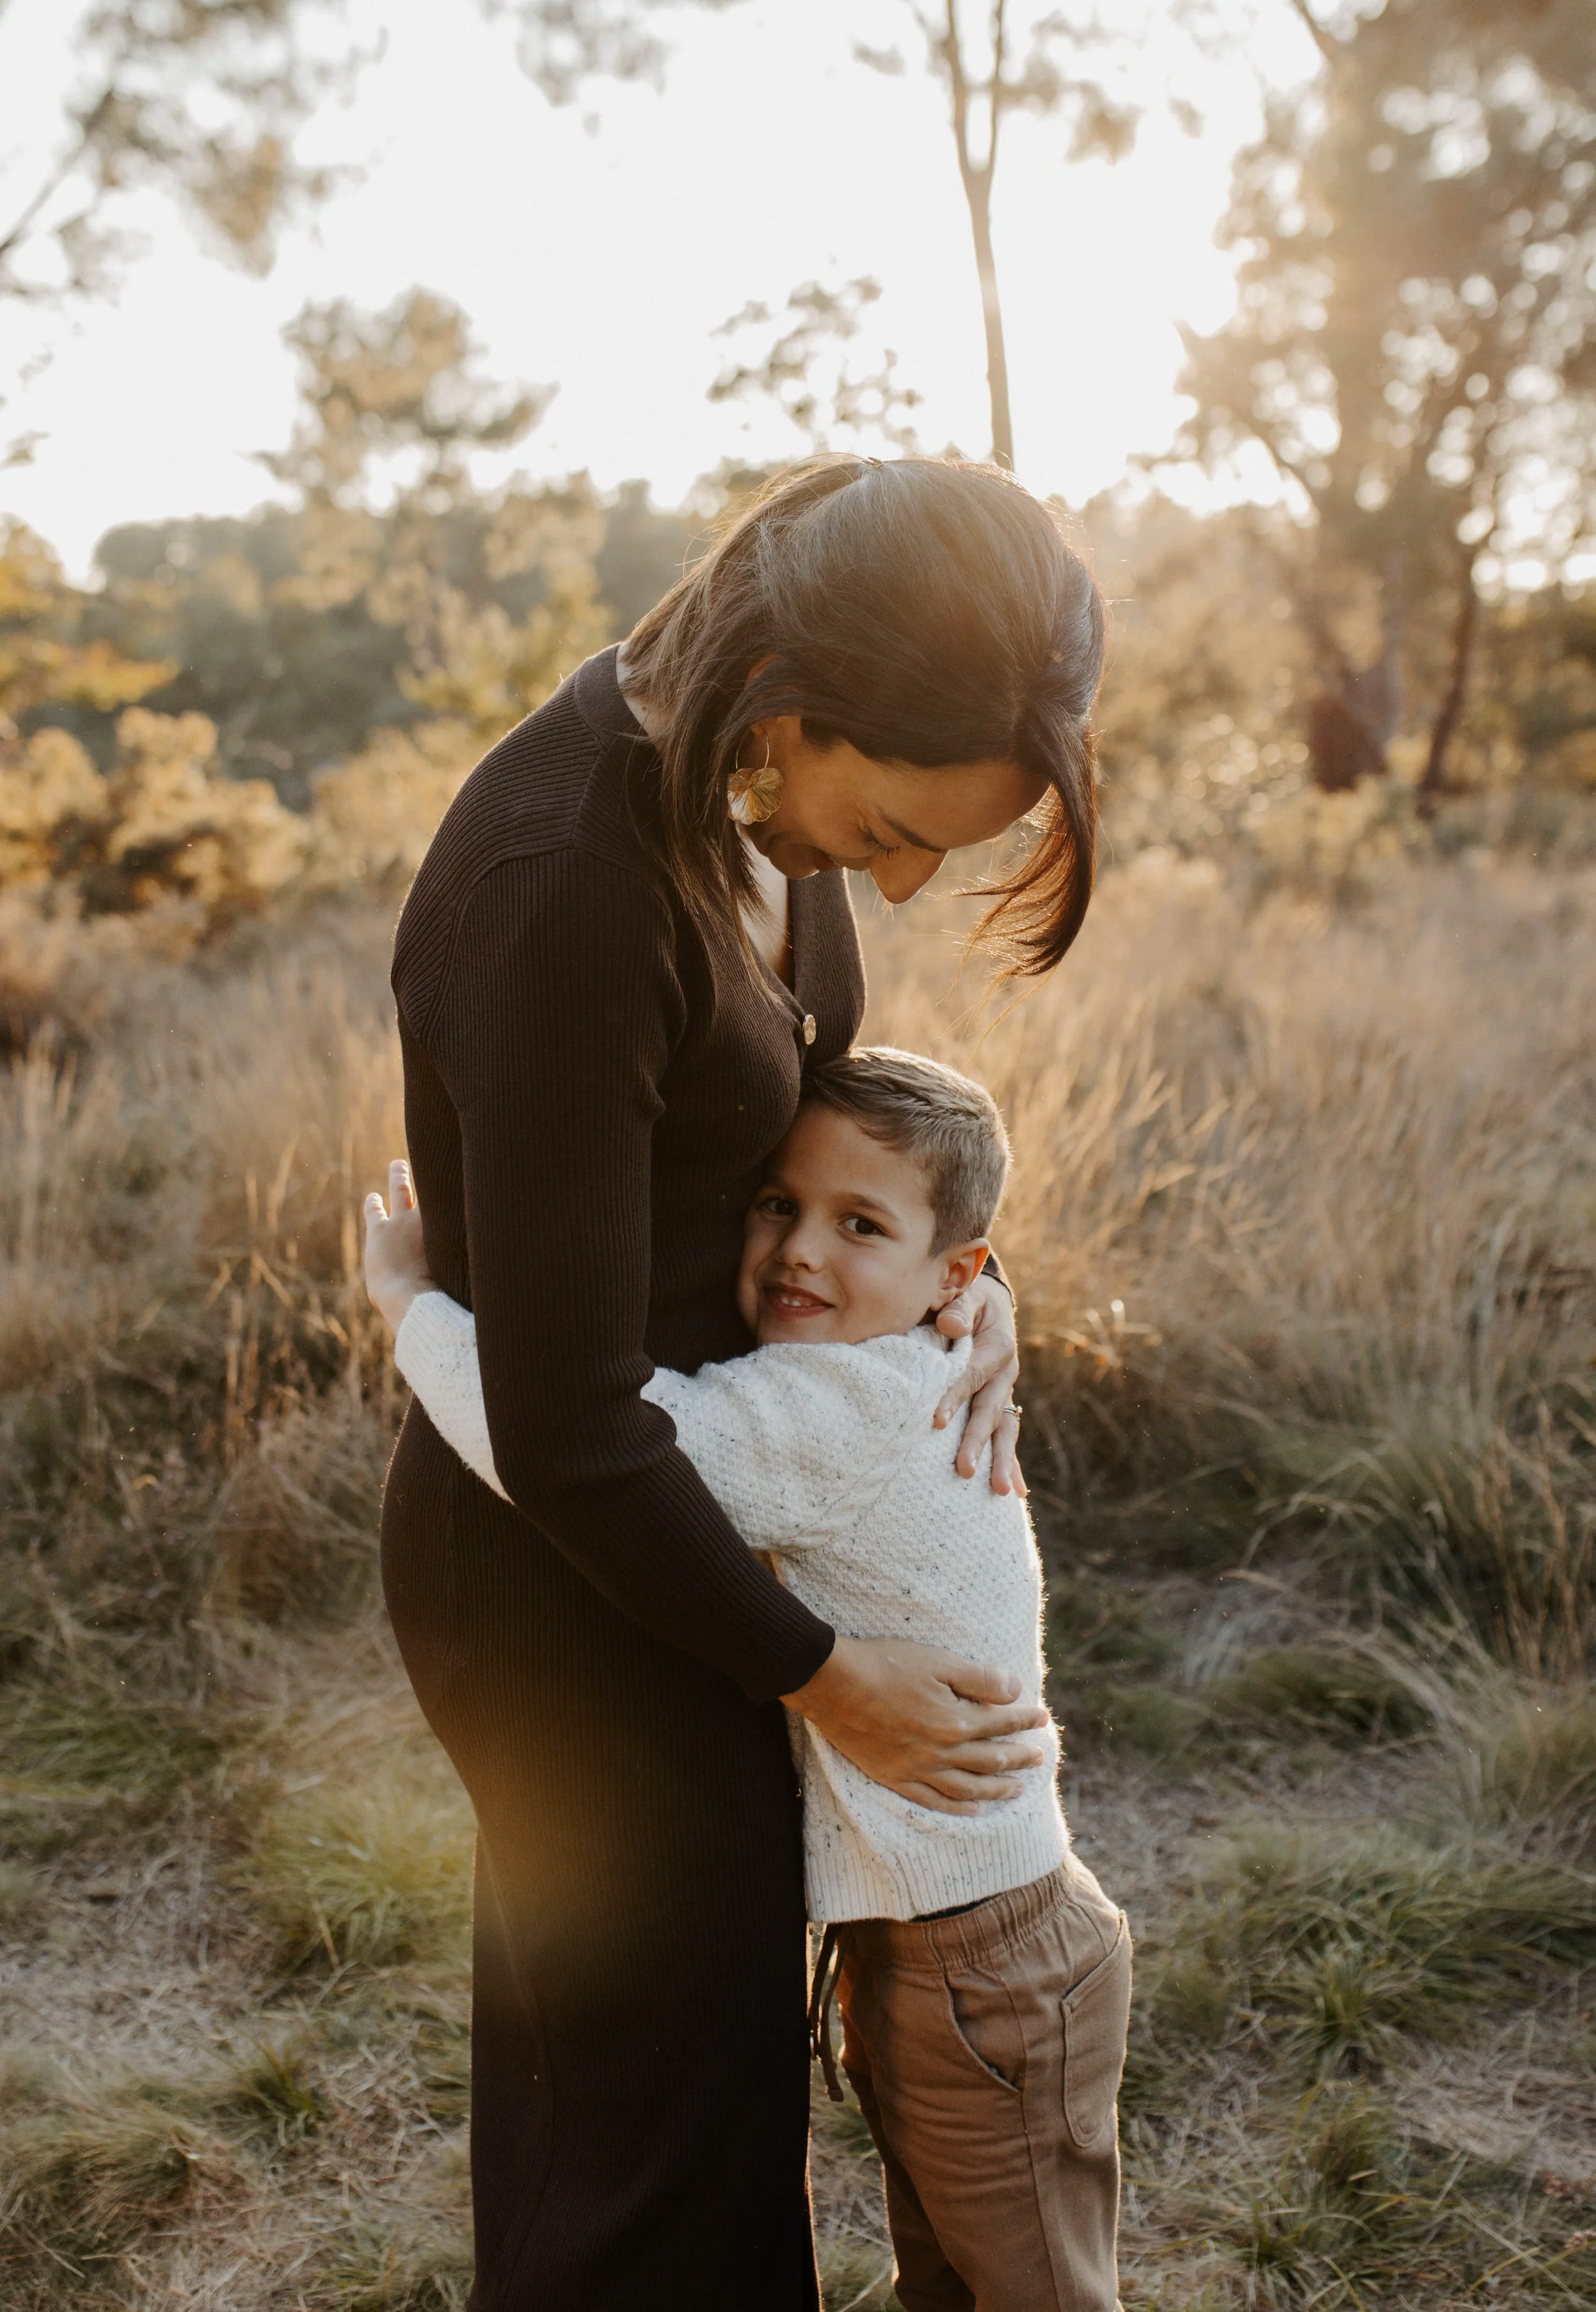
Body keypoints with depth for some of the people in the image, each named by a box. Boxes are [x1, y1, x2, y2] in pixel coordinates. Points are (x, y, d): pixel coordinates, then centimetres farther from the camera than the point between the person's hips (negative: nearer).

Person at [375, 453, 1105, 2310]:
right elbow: (565, 1430, -28)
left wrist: (950, 1265, -5)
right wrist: (821, 1678, -15)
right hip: (570, 1573, -8)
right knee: (676, 2086, 13)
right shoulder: (561, 889, -33)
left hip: (668, 1498, 8)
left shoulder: (753, 760, -7)